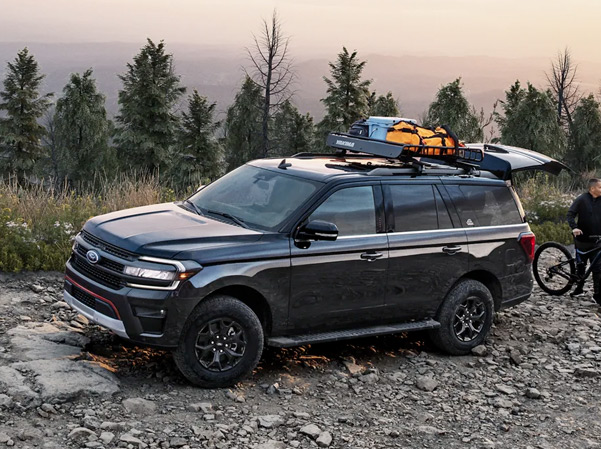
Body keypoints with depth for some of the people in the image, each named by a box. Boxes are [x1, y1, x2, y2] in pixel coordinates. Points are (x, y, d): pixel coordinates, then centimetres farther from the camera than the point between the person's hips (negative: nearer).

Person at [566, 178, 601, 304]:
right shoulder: (582, 200, -7)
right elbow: (570, 214, -9)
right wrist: (574, 227, -25)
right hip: (582, 240, -1)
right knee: (581, 265, 14)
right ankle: (579, 287, 33)